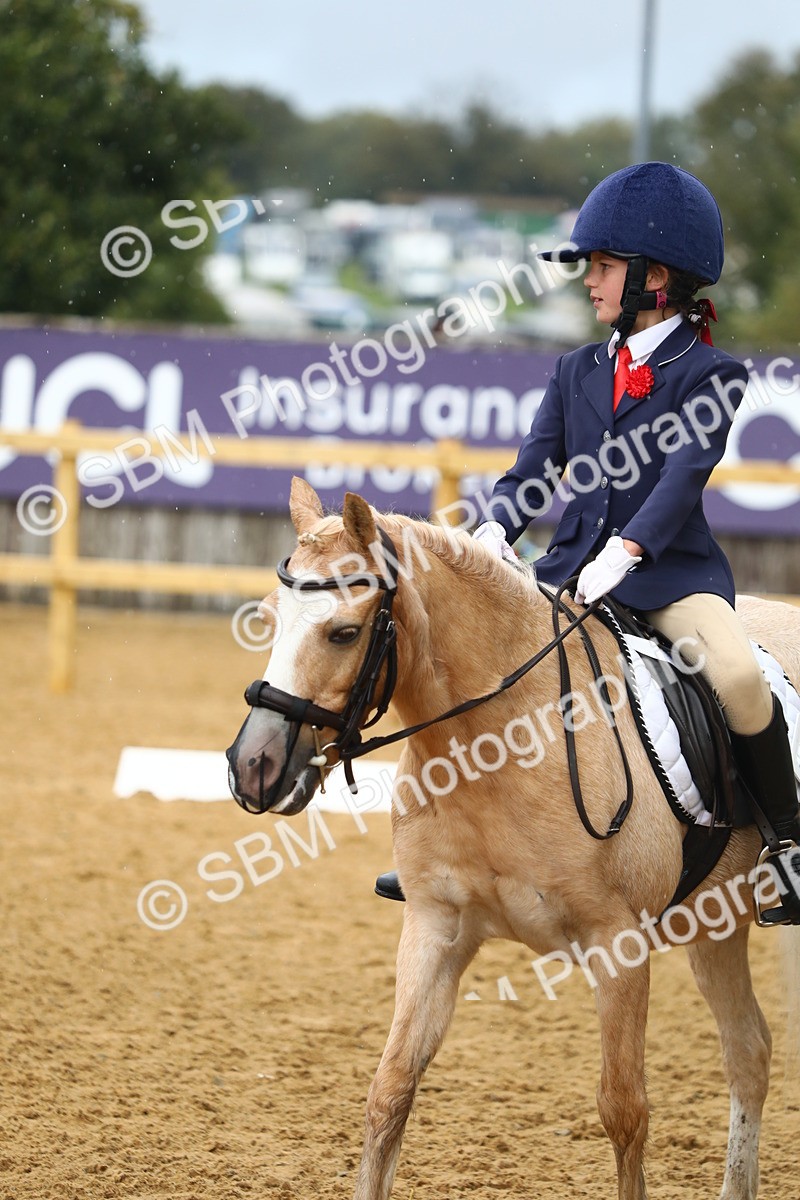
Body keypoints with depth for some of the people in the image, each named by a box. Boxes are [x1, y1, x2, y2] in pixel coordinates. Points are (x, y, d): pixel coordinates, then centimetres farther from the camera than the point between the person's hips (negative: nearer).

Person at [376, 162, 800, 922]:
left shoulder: (708, 374, -3)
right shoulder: (578, 372, 14)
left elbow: (685, 474, -16)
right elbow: (537, 466, 5)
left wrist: (626, 551, -30)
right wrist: (497, 527, -16)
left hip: (670, 568, -6)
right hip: (574, 563, 6)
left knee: (739, 675, -31)